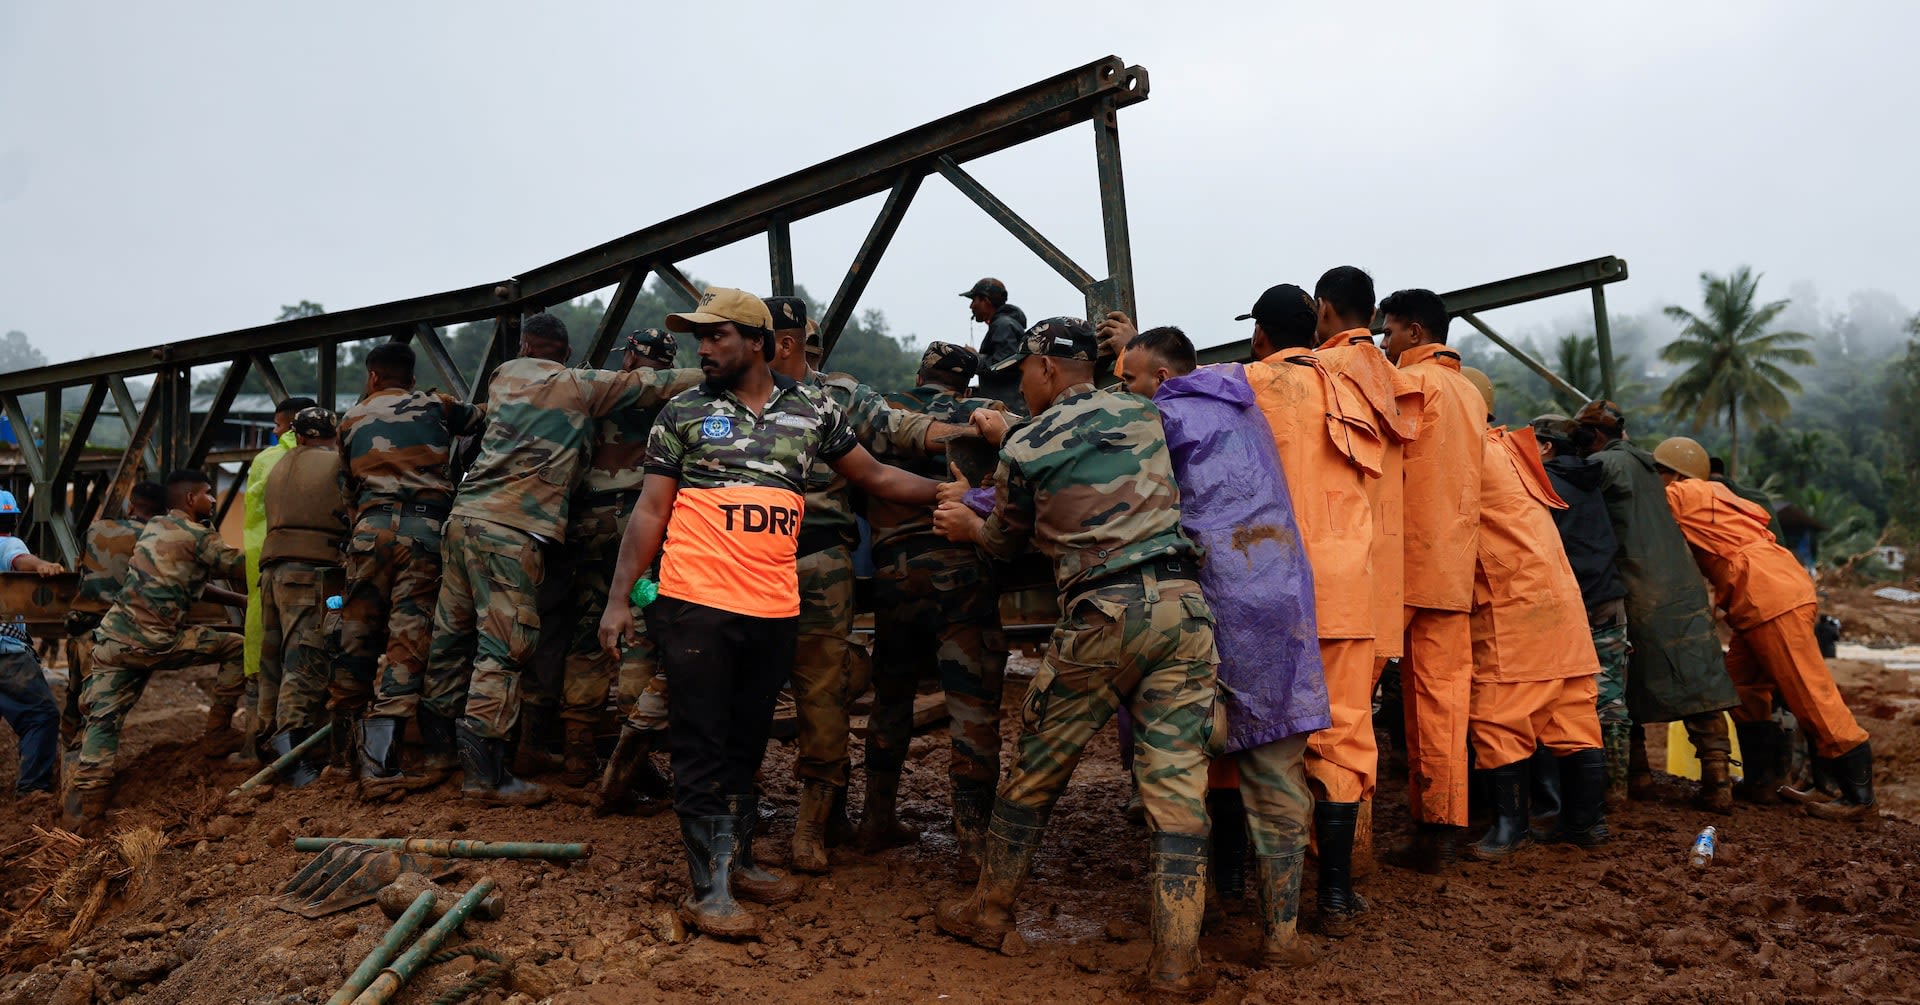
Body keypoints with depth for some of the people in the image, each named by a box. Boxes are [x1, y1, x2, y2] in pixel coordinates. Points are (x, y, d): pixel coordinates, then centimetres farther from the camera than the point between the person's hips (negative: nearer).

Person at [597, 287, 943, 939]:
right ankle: (709, 886, 9)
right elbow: (651, 510, 3)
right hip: (695, 605, -2)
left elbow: (876, 477, 14)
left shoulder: (813, 410, 8)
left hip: (774, 610, 3)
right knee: (701, 745, 2)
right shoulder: (683, 413, 3)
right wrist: (619, 597, -4)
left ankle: (737, 859, 30)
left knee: (748, 742, 15)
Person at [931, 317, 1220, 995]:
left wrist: (969, 527, 38)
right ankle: (1177, 960, 8)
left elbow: (1009, 541, 18)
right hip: (1183, 604, 4)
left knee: (1036, 768, 14)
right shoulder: (1144, 415, 13)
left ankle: (989, 911, 30)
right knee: (1177, 781, 5)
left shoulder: (1024, 450, 1)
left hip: (1103, 614, -3)